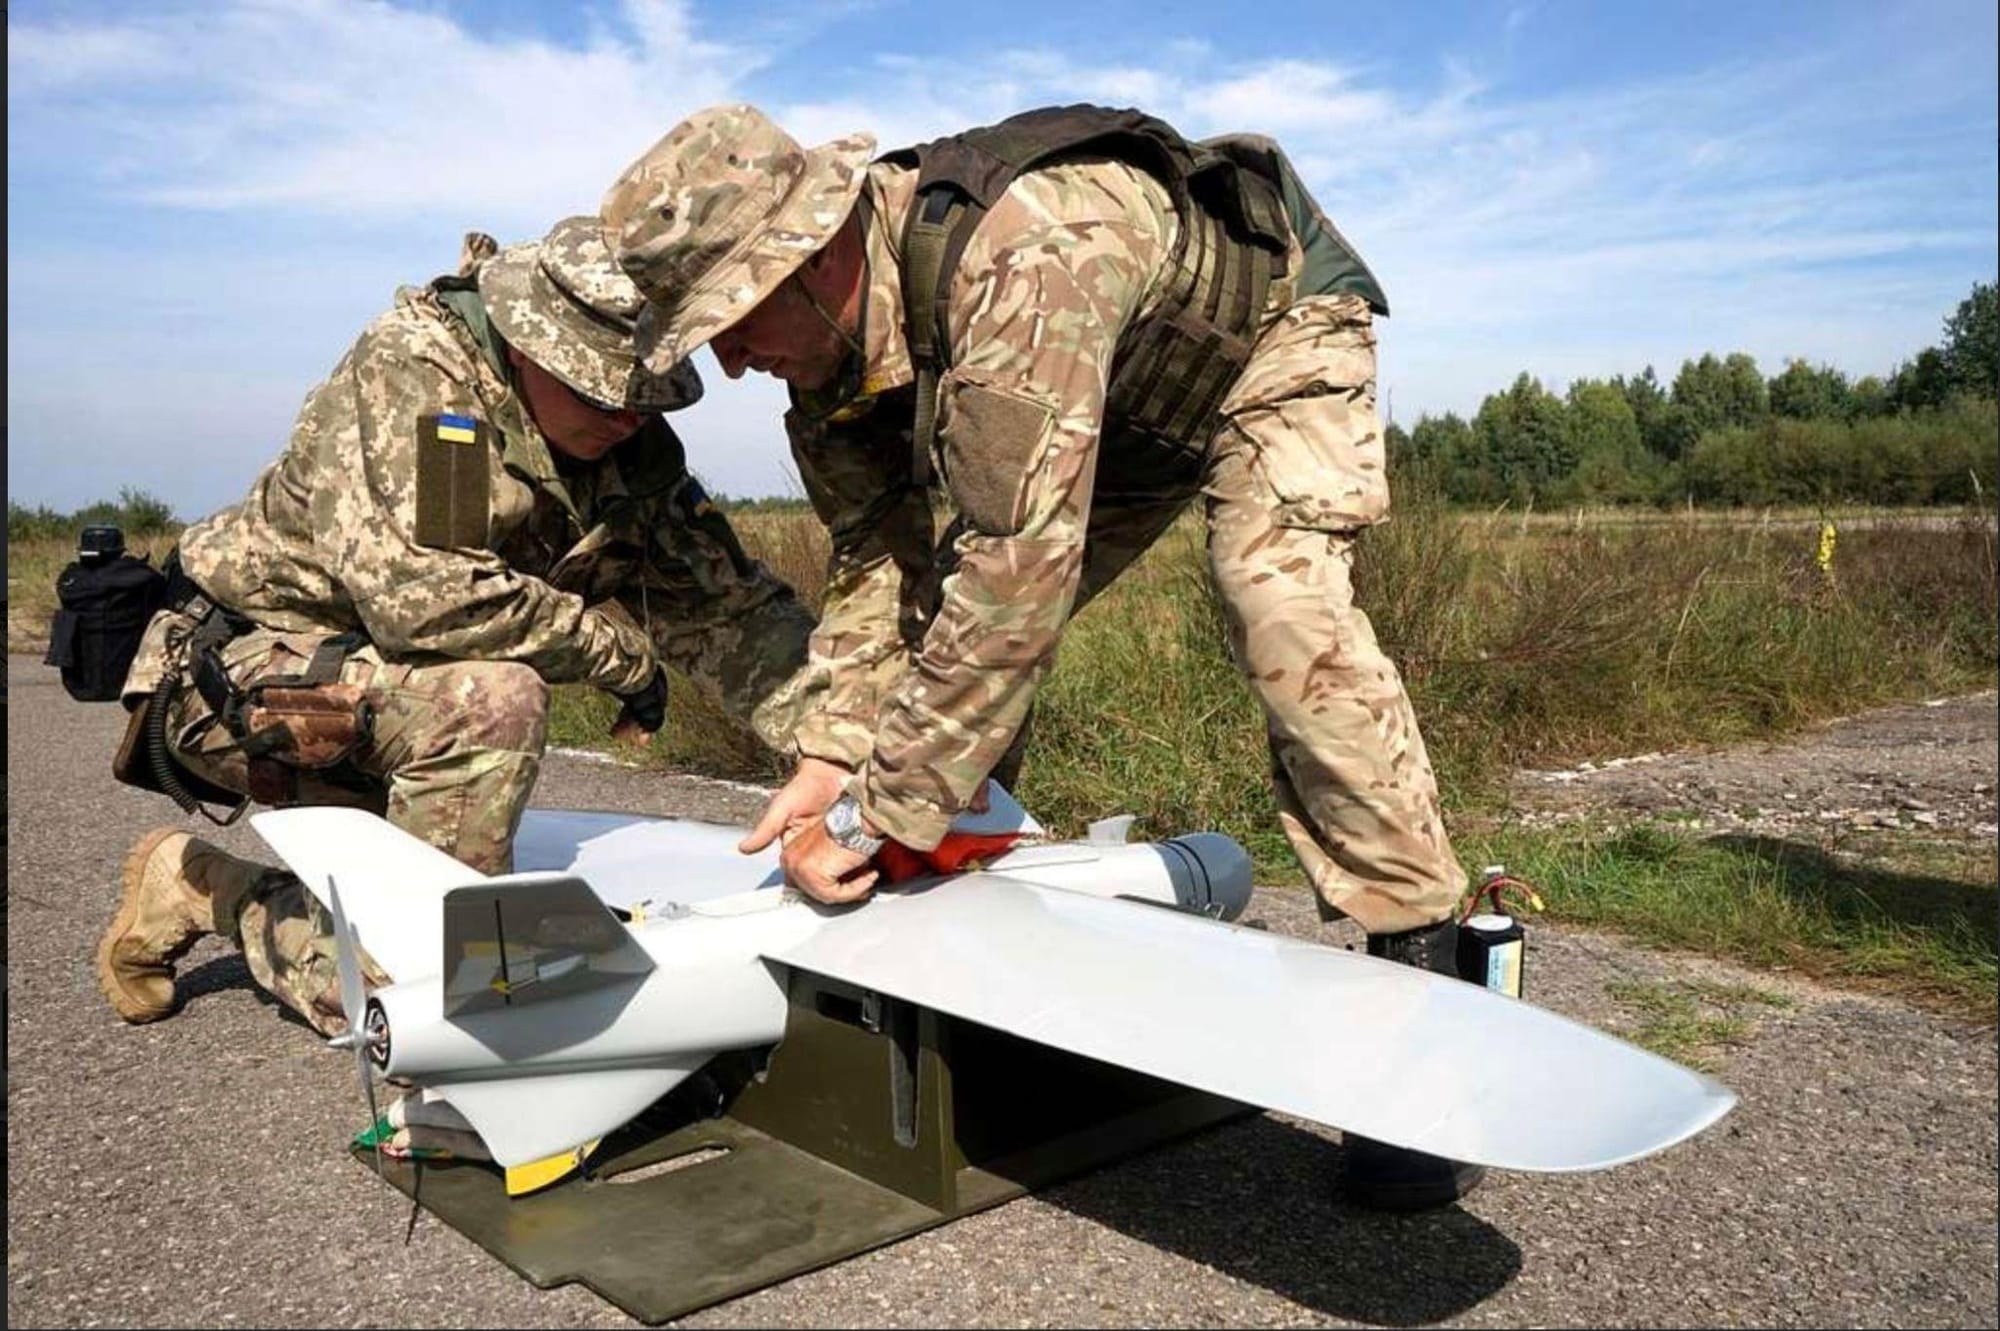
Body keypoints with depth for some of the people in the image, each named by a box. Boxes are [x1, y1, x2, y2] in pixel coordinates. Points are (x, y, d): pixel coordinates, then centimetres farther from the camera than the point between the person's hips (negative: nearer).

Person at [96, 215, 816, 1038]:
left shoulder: (634, 452, -4)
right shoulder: (406, 368, -23)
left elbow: (733, 608, -6)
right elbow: (414, 594, -34)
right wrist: (621, 646, -23)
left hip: (382, 700, 7)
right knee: (491, 701, -33)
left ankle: (203, 887, 25)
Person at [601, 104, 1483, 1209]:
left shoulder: (1017, 260, -44)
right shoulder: (828, 343, -17)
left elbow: (1017, 576, -46)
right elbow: (874, 554, -10)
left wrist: (875, 816, -40)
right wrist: (827, 757, -22)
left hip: (1271, 330, -7)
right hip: (1116, 402, 7)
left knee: (1284, 610, -29)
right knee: (953, 612, -5)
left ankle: (1418, 976, -17)